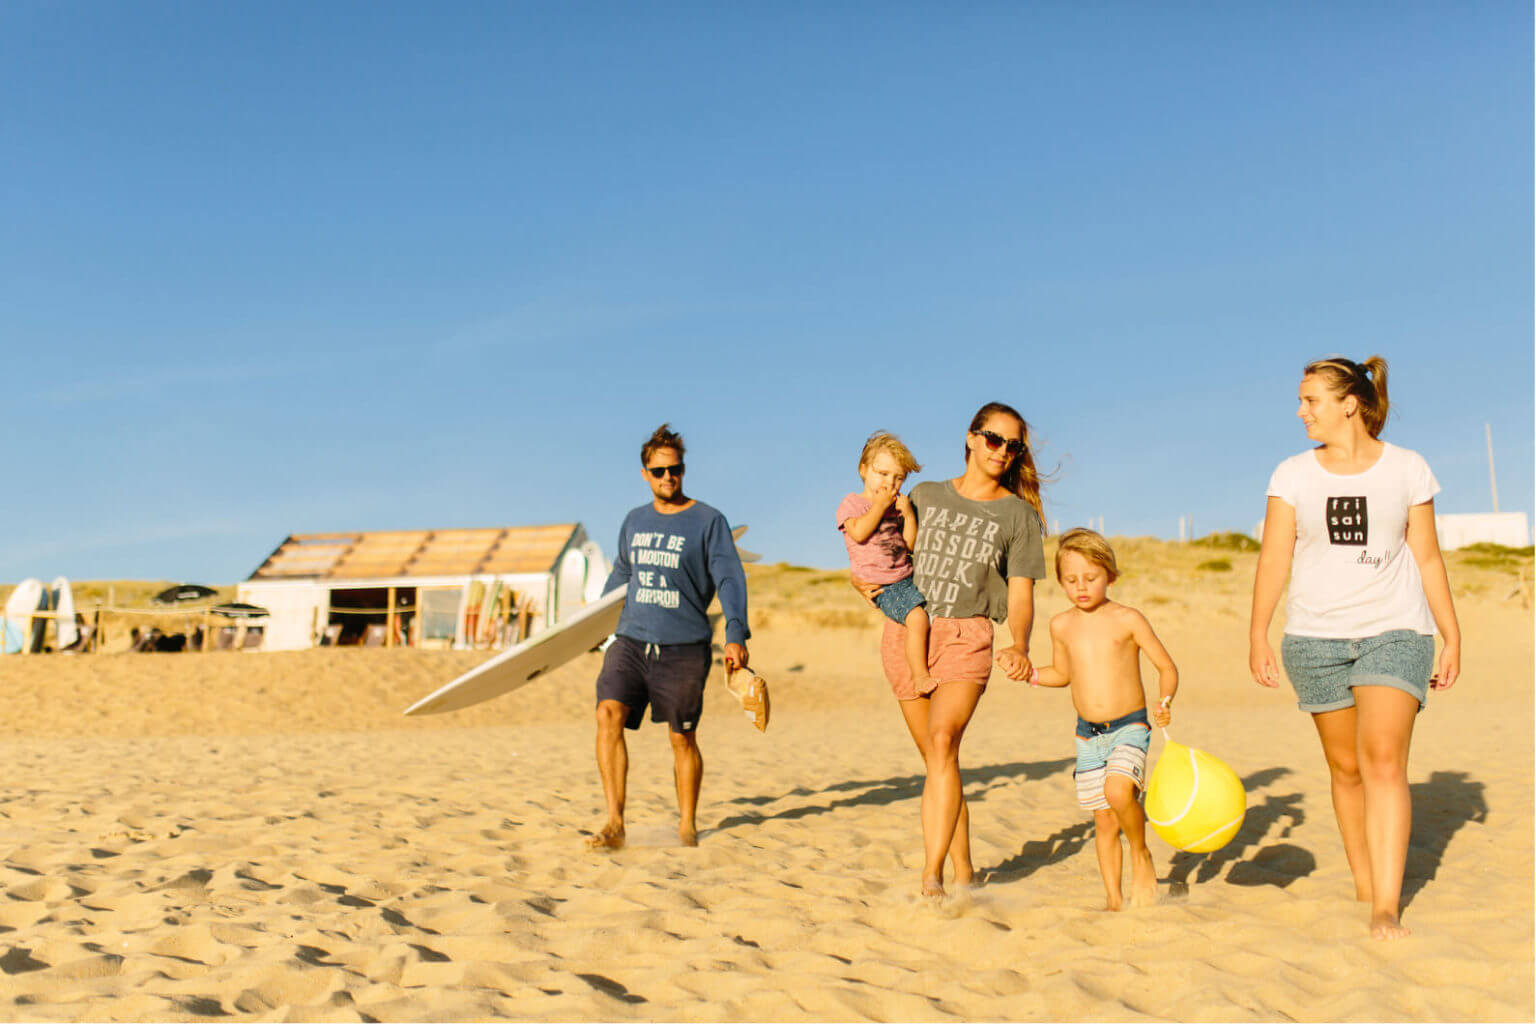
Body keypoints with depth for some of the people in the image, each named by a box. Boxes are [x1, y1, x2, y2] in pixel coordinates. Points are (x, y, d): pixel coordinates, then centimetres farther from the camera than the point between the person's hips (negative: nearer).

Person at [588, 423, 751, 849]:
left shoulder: (708, 521, 0)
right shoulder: (634, 521, 14)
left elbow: (730, 579, -5)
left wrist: (736, 635, -17)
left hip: (684, 647, -3)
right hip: (631, 639, 3)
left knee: (683, 738, 3)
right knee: (609, 713, -17)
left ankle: (687, 825, 20)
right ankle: (614, 823, -14)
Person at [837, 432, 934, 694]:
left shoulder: (896, 505, 15)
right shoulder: (851, 503, 0)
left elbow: (911, 545, 9)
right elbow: (859, 532, -20)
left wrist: (909, 515, -5)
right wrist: (880, 504, -14)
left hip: (907, 577, 7)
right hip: (881, 586, -7)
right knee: (918, 618, -26)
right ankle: (919, 676, -18)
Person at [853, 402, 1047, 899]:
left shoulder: (1019, 515, 7)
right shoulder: (925, 496, 14)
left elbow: (1020, 596, 1)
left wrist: (1019, 646, -17)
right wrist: (863, 581, 2)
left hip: (965, 636, -3)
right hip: (905, 632, 3)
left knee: (943, 742, -22)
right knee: (935, 757, 5)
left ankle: (931, 875, -22)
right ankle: (964, 872, 17)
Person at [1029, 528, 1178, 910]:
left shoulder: (1127, 620, -7)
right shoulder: (1062, 625, 4)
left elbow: (1167, 667, -1)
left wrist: (1165, 703, -18)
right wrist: (1030, 674, 3)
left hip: (1130, 728, -4)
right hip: (1088, 735, 4)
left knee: (1118, 791, -28)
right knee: (1104, 822, 7)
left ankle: (1141, 855, -1)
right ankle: (1113, 898, 20)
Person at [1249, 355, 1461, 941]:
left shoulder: (1407, 469, 3)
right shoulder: (1293, 475, 5)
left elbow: (1427, 558, 7)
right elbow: (1274, 557, 0)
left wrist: (1452, 637, 8)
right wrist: (1258, 634, -8)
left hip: (1394, 630, -2)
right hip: (1316, 635, 2)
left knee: (1384, 759, -15)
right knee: (1346, 766, 7)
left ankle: (1387, 908, -12)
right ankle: (1364, 889, 22)